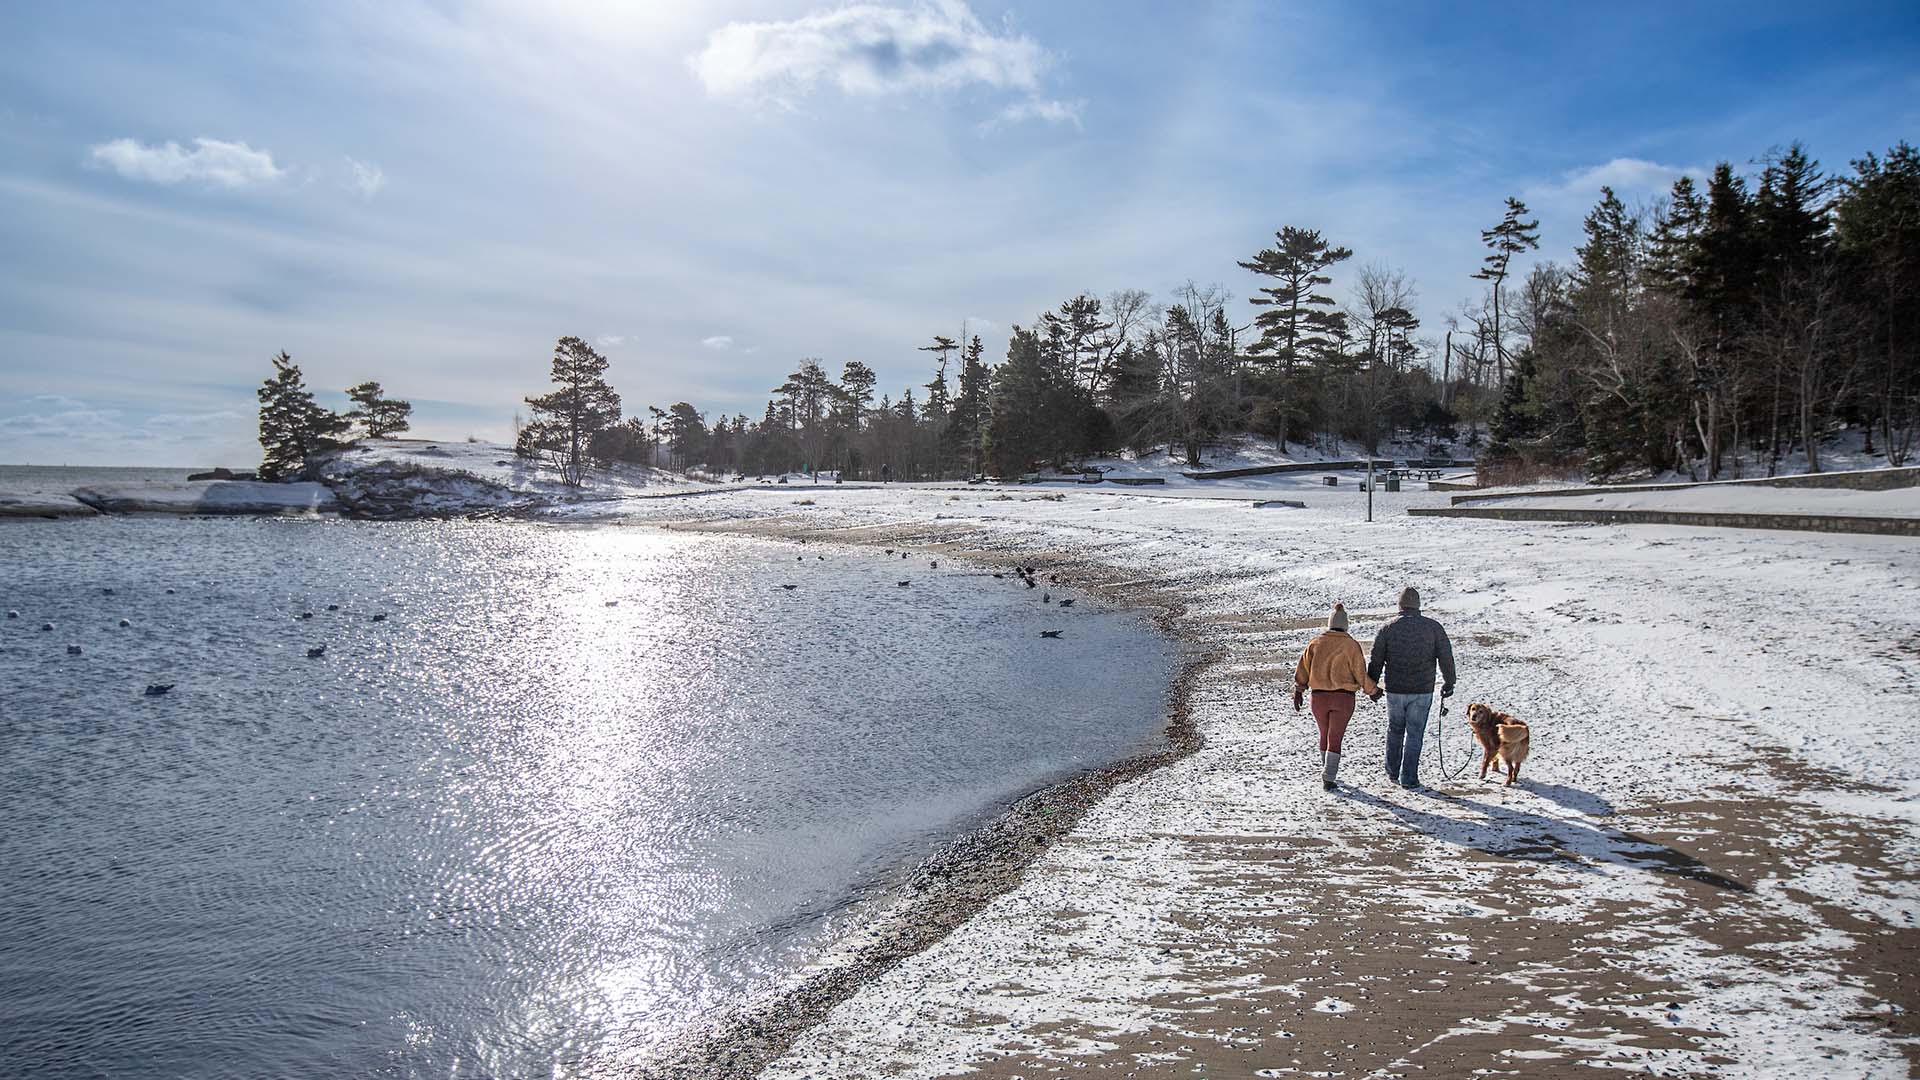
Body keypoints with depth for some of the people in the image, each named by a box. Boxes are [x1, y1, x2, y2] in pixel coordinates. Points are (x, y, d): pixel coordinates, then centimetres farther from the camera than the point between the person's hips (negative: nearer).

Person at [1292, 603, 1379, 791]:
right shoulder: (1351, 645, -6)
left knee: (1324, 735, 20)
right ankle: (1328, 778, -8)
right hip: (1343, 697, -3)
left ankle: (1326, 772, 33)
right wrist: (1372, 691, 11)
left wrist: (1298, 691, 11)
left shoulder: (1315, 643, 1)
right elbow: (1360, 673, -4)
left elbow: (1303, 668, 3)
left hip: (1319, 697, 3)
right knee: (1335, 738, 0)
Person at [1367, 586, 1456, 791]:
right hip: (1422, 690, -1)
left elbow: (1376, 661, 0)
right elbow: (1446, 658, -2)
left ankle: (1393, 772, 27)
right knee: (1414, 734, 5)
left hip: (1395, 690, 1)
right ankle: (1408, 779, 5)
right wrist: (1448, 683, 12)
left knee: (1395, 730, 19)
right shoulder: (1433, 627, -3)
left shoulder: (1387, 629, -3)